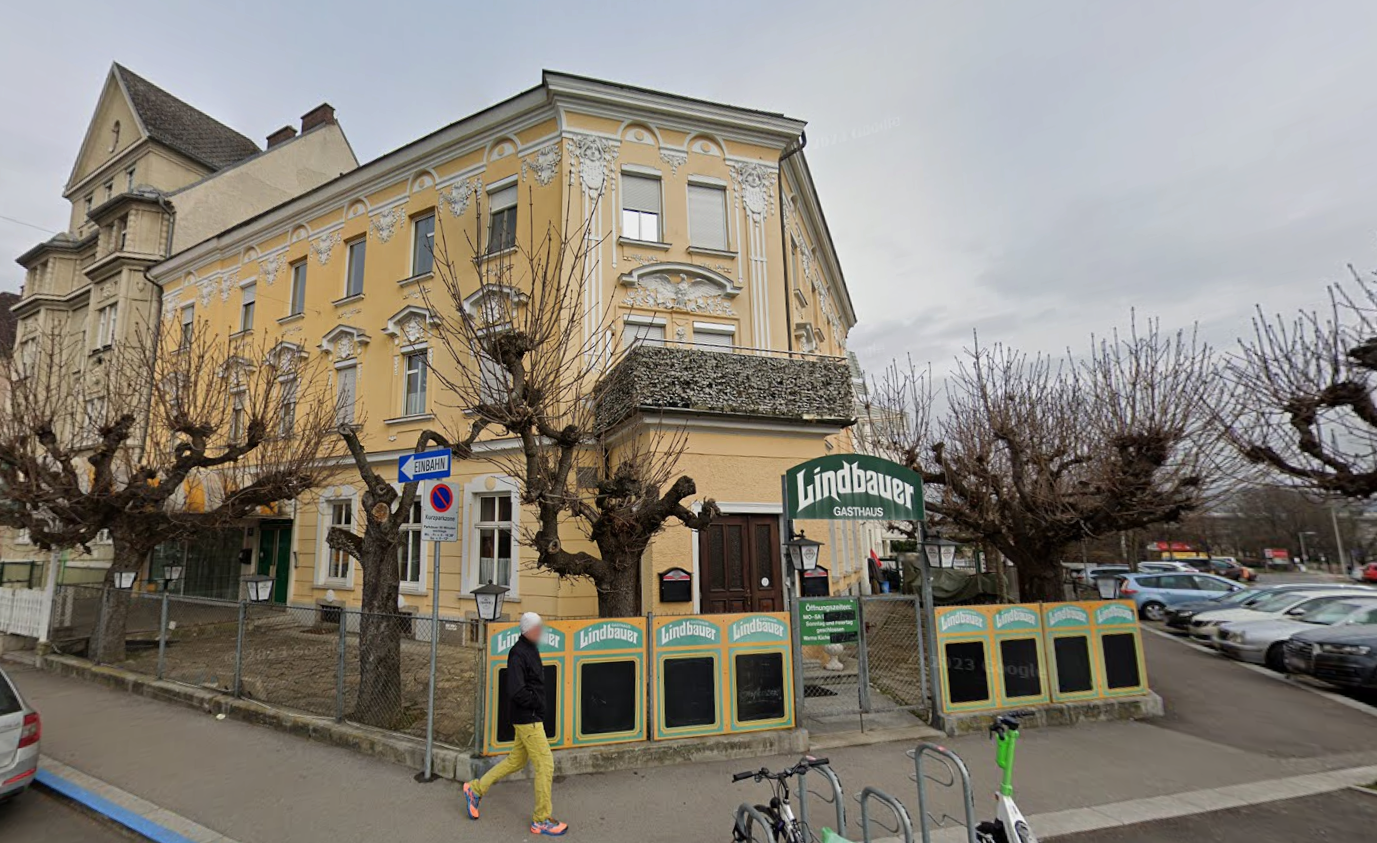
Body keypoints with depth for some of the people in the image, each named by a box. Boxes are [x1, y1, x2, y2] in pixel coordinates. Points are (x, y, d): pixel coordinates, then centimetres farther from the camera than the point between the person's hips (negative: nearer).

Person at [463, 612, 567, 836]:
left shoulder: (531, 650, 11)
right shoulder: (518, 653, -20)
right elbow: (515, 691, -25)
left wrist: (539, 702, 7)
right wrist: (536, 702, -15)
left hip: (532, 718, 10)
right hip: (528, 719, -10)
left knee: (515, 761, 20)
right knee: (545, 765, -2)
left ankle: (475, 789, 32)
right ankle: (541, 820, 10)